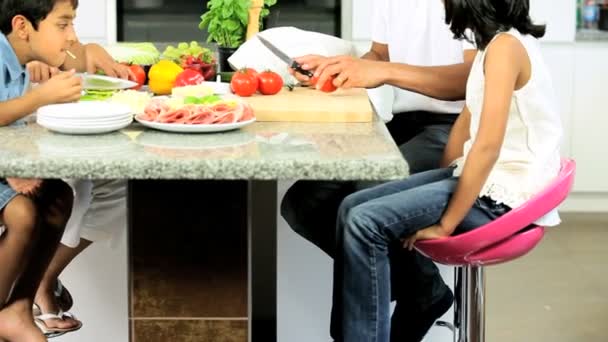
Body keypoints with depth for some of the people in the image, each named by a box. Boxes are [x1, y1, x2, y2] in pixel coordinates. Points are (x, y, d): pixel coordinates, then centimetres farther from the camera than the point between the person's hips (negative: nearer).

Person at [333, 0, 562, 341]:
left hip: (501, 195, -9)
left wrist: (445, 224, -18)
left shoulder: (506, 46, -18)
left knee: (365, 223, -18)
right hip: (482, 180, 9)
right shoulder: (498, 43, 12)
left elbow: (488, 145, -23)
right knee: (353, 208, 2)